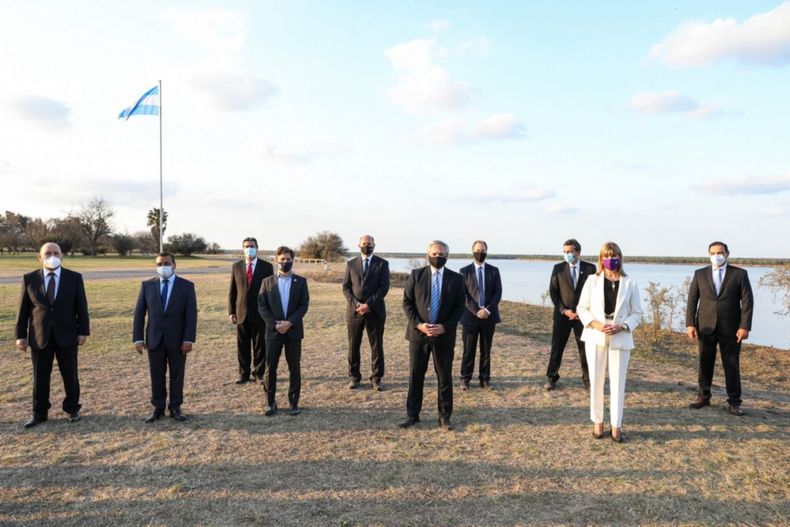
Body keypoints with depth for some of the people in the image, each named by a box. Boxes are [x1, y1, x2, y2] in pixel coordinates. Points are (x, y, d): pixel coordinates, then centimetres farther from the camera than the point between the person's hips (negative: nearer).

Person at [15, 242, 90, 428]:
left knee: (70, 376, 9)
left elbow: (81, 307, 1)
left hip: (66, 336, 0)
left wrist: (83, 331, -4)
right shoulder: (29, 279, 1)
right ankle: (39, 413, 21)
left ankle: (72, 409, 25)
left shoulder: (74, 278, 0)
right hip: (39, 336, 1)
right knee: (40, 377, 8)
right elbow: (23, 309, 2)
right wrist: (21, 335, -1)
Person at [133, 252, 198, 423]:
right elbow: (139, 313, 3)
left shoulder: (187, 286, -2)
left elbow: (191, 314, -6)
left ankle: (175, 407, 20)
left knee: (177, 375, 8)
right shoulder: (147, 285, 4)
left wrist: (189, 339, -13)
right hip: (154, 339, 2)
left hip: (177, 339, -1)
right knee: (156, 376, 9)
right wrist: (138, 338, -3)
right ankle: (158, 408, 21)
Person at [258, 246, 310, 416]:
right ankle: (270, 402, 15)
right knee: (270, 368, 2)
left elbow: (304, 305, -2)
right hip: (273, 331, 0)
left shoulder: (301, 282, 5)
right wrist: (275, 324, -12)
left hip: (294, 331, 0)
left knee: (294, 369, 4)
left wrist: (290, 322, -14)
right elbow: (262, 307, 0)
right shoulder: (267, 281, 5)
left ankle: (294, 403, 15)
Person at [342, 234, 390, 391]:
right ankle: (354, 377, 17)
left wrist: (368, 304, -13)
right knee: (353, 346, 5)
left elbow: (384, 287, -4)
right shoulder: (351, 264, 11)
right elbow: (346, 287, 6)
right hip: (354, 311, 2)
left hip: (375, 311, -1)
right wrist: (356, 304, -10)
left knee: (377, 346, 2)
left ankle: (376, 378, 12)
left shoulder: (382, 264, 4)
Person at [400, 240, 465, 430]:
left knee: (445, 377, 7)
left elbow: (460, 307, 0)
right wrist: (418, 324, -12)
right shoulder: (416, 275, 2)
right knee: (415, 376, 7)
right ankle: (412, 415, 18)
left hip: (444, 335, 0)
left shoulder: (456, 279, 2)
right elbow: (407, 302, 0)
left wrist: (444, 327, -12)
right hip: (418, 332, 0)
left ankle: (445, 416, 20)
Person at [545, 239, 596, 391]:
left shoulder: (590, 268, -1)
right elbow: (552, 292, 0)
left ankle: (588, 379, 18)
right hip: (562, 314, 0)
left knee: (585, 348, 6)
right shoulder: (558, 268, 1)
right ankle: (552, 377, 17)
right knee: (557, 347, 5)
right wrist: (564, 310, -11)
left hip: (583, 314, 0)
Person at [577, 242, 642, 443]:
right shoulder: (592, 280, 2)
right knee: (596, 380, 6)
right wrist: (595, 324, -14)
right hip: (595, 336, 1)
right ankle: (597, 422, 19)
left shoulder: (630, 283, 2)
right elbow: (582, 308, 3)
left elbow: (637, 313, 4)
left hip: (620, 338, 0)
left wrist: (622, 326, -14)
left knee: (618, 382, 2)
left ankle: (616, 425, 13)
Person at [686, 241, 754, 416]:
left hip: (730, 328, -1)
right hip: (705, 327, 2)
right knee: (705, 364, 8)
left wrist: (744, 326, -11)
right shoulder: (700, 274, 6)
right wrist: (690, 324, -4)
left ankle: (734, 402, 13)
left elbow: (747, 302, -3)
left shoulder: (740, 274, 2)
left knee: (732, 366, 3)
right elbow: (692, 301, 4)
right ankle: (703, 397, 20)